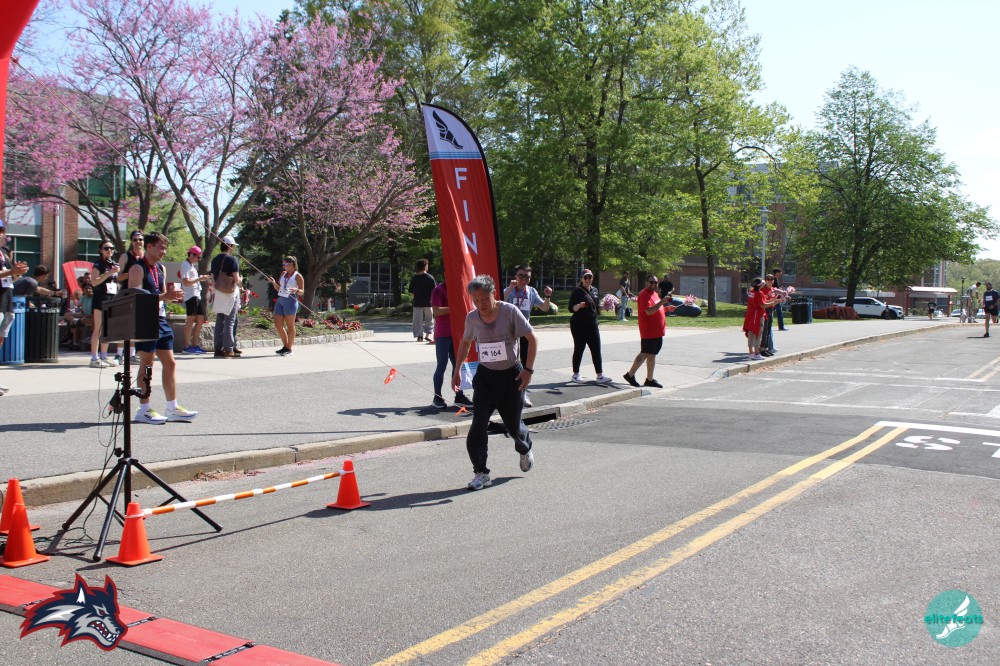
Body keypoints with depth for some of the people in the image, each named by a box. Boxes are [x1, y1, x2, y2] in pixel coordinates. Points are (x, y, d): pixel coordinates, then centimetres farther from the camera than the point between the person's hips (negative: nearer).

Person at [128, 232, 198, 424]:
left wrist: (171, 296, 0)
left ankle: (173, 408, 14)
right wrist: (163, 296, -25)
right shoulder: (138, 269, -9)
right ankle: (144, 410, 4)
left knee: (170, 363, 8)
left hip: (161, 320, 8)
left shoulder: (161, 268, 16)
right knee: (147, 364, -4)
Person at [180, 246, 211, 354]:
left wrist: (203, 278, 15)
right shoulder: (185, 265, -9)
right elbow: (186, 282, -19)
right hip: (190, 295, -10)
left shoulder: (192, 266, 21)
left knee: (200, 319, 9)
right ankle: (187, 346, -6)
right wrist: (200, 279, -16)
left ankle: (195, 345, 14)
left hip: (197, 295, 10)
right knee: (191, 319, -9)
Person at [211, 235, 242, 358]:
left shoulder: (215, 260, 11)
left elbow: (213, 280, 14)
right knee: (229, 322, -4)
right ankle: (228, 349, -5)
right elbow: (236, 279, -14)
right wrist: (240, 280, 6)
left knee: (219, 322, 9)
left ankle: (218, 348, 11)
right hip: (231, 294, -6)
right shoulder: (232, 260, -10)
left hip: (218, 294, 6)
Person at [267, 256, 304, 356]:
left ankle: (289, 349, 6)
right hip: (280, 300, 7)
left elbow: (302, 291, -3)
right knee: (278, 325, 5)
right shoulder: (283, 274, 16)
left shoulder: (298, 276, -3)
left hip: (290, 301, -7)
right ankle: (285, 346, 20)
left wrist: (296, 290, -24)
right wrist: (274, 283, 2)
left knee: (290, 326, -1)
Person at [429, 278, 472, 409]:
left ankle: (459, 395, 15)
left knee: (458, 364, 8)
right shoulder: (438, 290, -8)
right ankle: (437, 397, 4)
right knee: (442, 365, -4)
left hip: (456, 333, 7)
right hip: (442, 334, -7)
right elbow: (436, 311, -20)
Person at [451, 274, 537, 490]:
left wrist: (528, 369, -17)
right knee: (478, 425, -12)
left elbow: (532, 339, -11)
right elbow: (465, 342, 16)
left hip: (511, 375, -2)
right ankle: (481, 473, -4)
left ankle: (525, 450, 44)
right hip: (485, 375, 2)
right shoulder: (472, 318, -3)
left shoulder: (510, 312, -15)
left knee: (513, 424, 10)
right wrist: (457, 369, 14)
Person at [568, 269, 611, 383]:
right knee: (579, 349, 2)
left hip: (592, 324, 6)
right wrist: (579, 305, -31)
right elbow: (571, 309, -12)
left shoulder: (594, 290, 12)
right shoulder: (577, 291, -8)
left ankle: (600, 375, 0)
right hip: (579, 325, -6)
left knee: (596, 350, 1)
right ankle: (576, 374, 13)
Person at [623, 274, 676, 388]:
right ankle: (630, 375, 2)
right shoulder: (644, 295, -14)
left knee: (652, 354, 10)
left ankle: (649, 379, 15)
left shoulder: (654, 293, 18)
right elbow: (649, 311, -26)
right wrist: (662, 302, -30)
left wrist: (667, 308, 16)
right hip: (649, 332, -9)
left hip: (657, 332, 9)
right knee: (645, 354, -7)